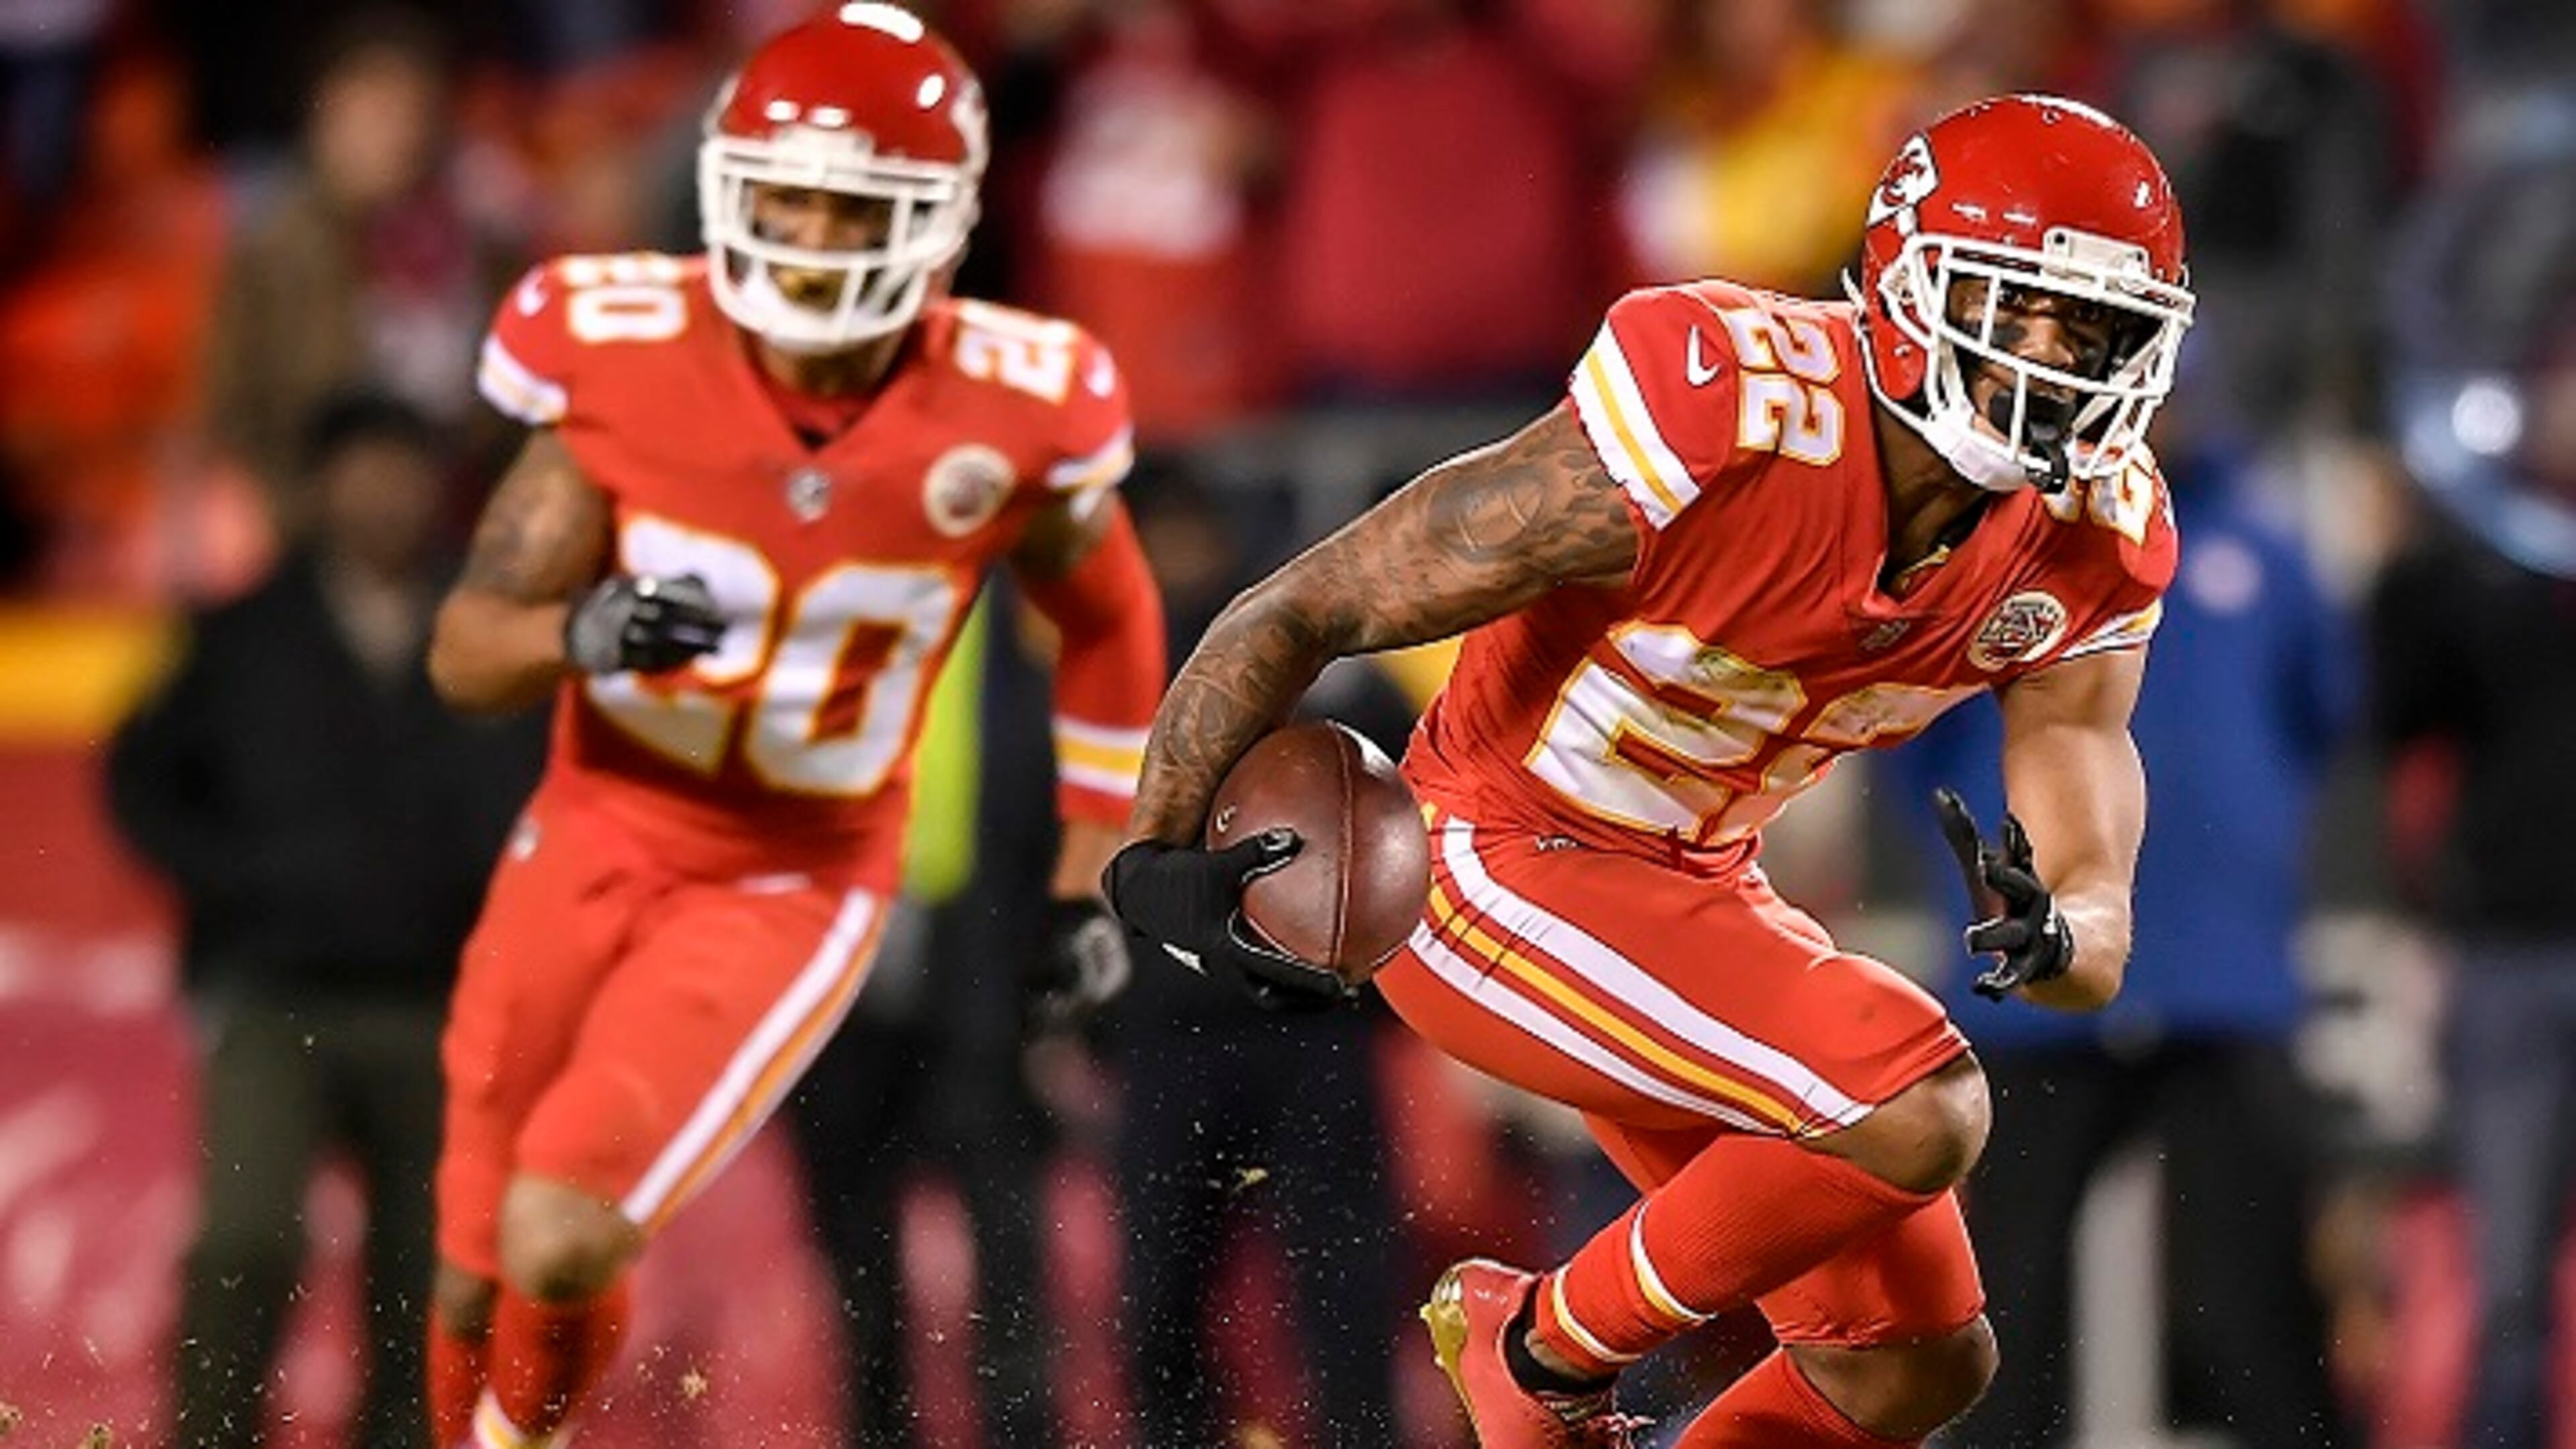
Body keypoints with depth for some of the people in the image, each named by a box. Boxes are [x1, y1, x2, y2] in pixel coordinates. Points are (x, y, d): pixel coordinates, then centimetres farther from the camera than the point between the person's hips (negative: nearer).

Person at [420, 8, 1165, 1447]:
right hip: (596, 838, 2)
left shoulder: (1007, 417, -16)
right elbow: (467, 650, -11)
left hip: (796, 886, -2)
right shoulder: (630, 358, -16)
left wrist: (1088, 884, 9)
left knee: (563, 1239, -22)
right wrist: (587, 636, -33)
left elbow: (1110, 626, 6)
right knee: (476, 1275, 9)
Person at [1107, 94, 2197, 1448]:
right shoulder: (1713, 432, -28)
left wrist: (2052, 935, -33)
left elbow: (2101, 938, -8)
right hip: (1500, 875, -8)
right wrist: (1157, 853, -32)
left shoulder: (2088, 548, -8)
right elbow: (1301, 613, -21)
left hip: (1693, 886, 8)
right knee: (1919, 1109, -25)